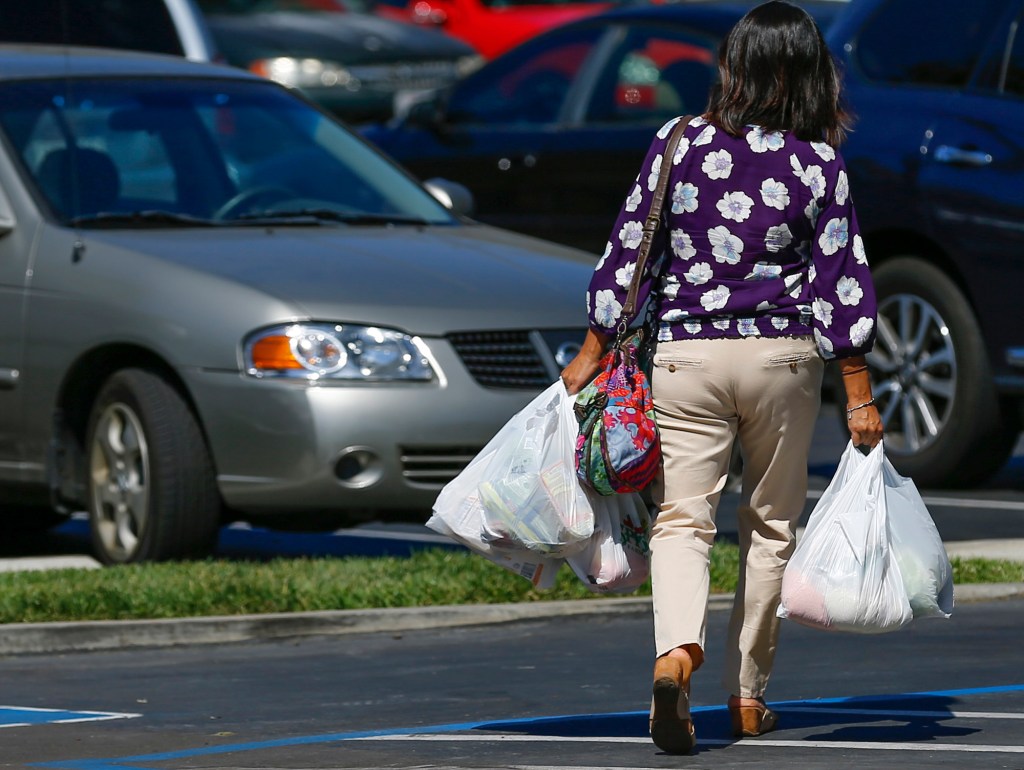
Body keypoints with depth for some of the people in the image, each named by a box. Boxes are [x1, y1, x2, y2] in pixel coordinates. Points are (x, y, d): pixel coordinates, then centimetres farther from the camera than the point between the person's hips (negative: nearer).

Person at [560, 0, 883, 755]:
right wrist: (859, 394, 2)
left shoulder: (678, 144, -2)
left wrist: (593, 351, 9)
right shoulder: (818, 164, -4)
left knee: (682, 520, 0)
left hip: (685, 353, 0)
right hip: (784, 354, 0)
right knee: (771, 524, 14)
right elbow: (841, 282, -3)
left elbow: (628, 254, 0)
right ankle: (749, 695, 20)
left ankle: (677, 649, -29)